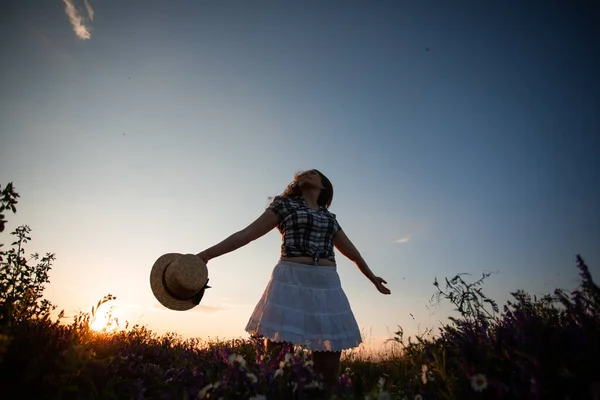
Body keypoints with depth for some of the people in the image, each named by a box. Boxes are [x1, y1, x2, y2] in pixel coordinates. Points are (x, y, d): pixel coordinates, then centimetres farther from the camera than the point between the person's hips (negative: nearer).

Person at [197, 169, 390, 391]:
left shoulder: (329, 217, 22)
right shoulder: (285, 205, 12)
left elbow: (352, 252, 35)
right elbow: (247, 234, 7)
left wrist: (372, 277, 47)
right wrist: (205, 254, 0)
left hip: (327, 286, 4)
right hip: (291, 281, -3)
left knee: (329, 369, 2)